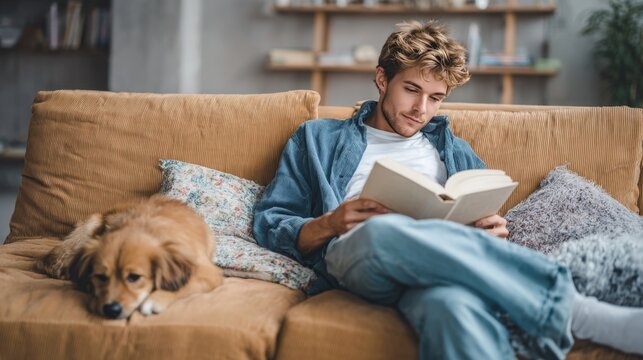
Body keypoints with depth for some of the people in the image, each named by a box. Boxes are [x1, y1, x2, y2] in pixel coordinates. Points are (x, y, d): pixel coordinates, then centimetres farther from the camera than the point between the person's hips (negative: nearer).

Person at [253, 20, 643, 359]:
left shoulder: (455, 151, 31)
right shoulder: (318, 138, 24)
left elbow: (487, 229, 24)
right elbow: (269, 225, 15)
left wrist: (495, 232, -1)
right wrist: (330, 224, -5)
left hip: (443, 262, 2)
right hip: (355, 257, -1)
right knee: (384, 231, -41)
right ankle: (572, 309, -38)